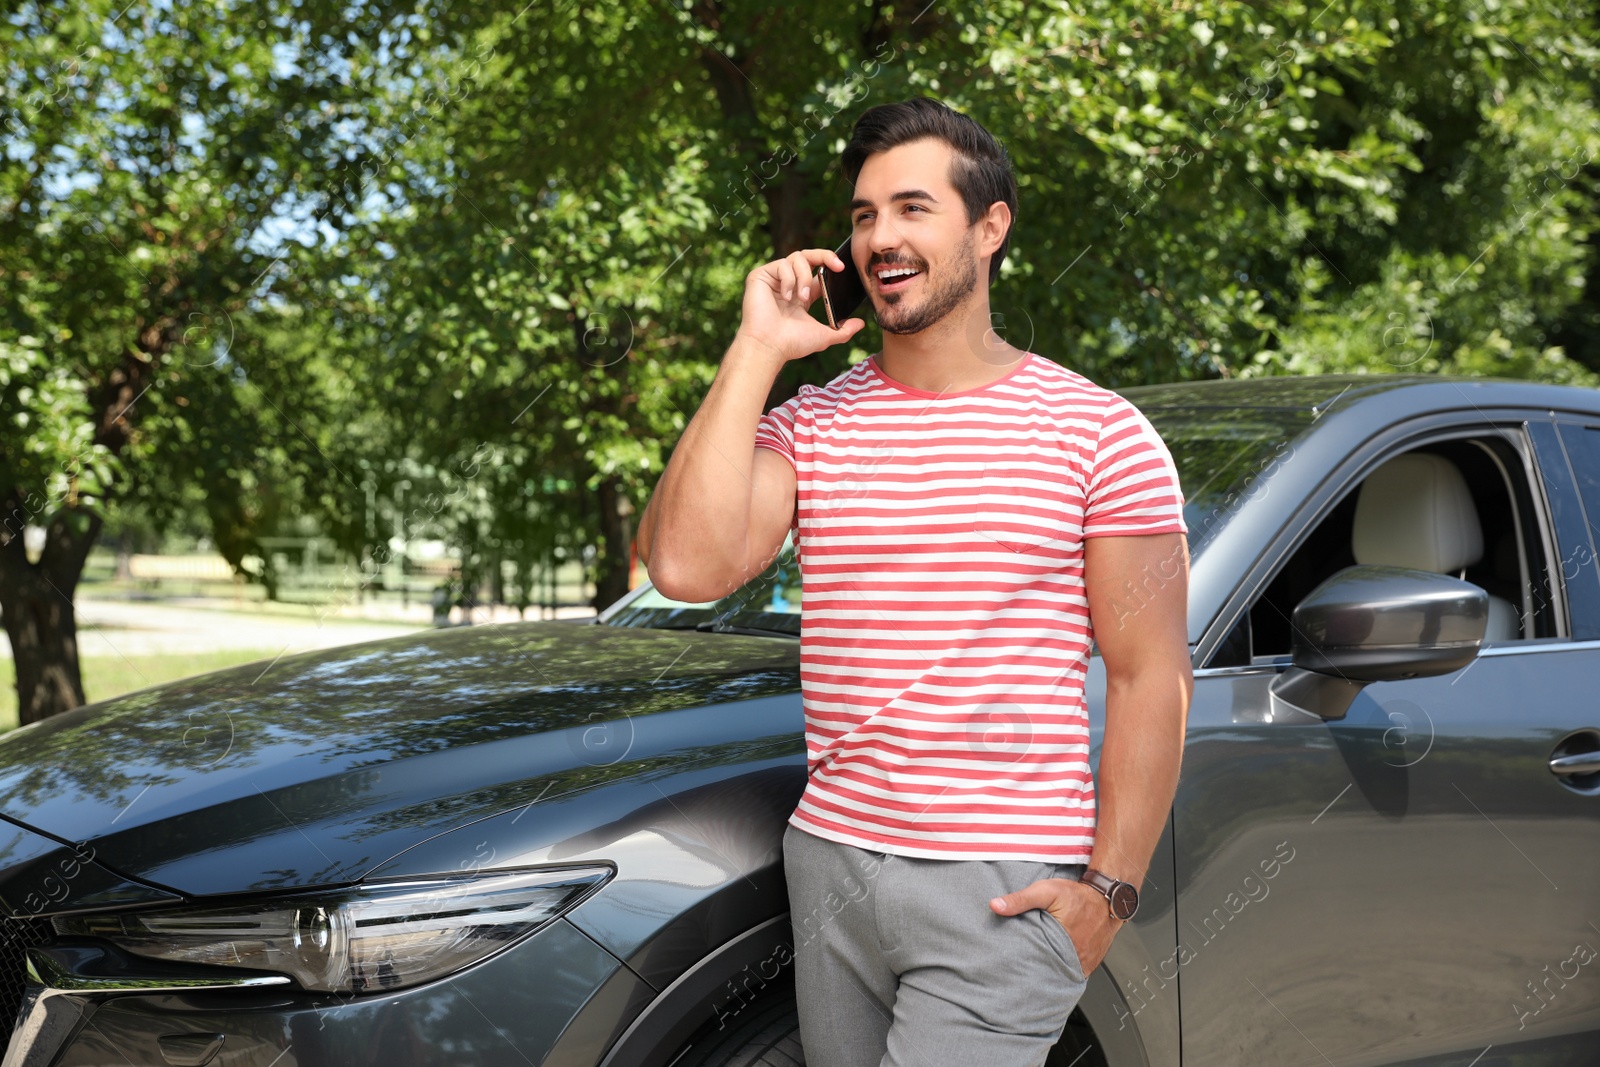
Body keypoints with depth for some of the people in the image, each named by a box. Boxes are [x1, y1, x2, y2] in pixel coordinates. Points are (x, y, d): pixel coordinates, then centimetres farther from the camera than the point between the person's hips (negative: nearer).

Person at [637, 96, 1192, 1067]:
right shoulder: (808, 424, 6)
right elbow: (688, 566, -12)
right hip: (830, 863, 4)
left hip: (1002, 889, -4)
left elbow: (1153, 677, -3)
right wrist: (755, 354, -8)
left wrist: (1111, 888, -9)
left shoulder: (1098, 432, -3)